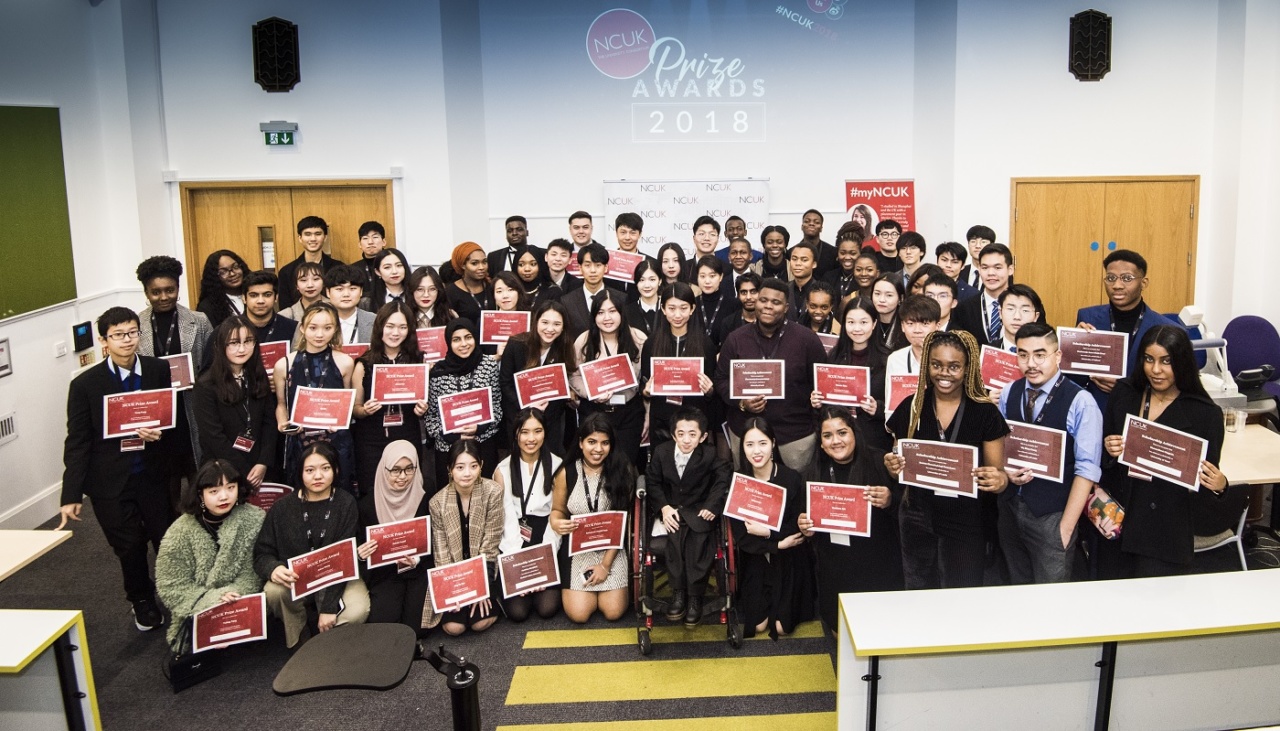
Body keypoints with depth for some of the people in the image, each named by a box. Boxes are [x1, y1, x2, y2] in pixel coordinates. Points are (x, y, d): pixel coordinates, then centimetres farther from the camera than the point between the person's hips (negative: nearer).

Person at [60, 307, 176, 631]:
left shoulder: (160, 370, -3)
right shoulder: (85, 384, -7)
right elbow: (77, 443, -6)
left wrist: (161, 431, -17)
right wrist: (71, 495, -8)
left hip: (155, 474, 1)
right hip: (111, 482, -1)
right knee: (129, 547, 9)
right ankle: (141, 601, 34)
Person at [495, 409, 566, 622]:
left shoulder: (557, 467, 1)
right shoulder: (503, 470, 1)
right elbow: (506, 519, -4)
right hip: (514, 545, 0)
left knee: (547, 608, -16)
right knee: (517, 612, -14)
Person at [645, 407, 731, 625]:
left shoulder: (709, 454, -9)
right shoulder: (661, 451, -4)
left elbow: (724, 477, -1)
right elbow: (652, 482, 4)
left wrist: (712, 506, -8)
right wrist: (663, 507, -8)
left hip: (698, 509, -1)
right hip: (671, 508, 1)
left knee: (700, 539, -27)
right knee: (676, 535, -28)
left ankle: (695, 596, -15)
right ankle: (678, 592, -18)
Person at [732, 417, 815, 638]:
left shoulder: (792, 478, -16)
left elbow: (798, 528, -11)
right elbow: (740, 535, -11)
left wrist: (766, 532, -22)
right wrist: (778, 544, -20)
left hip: (789, 561, -1)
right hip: (755, 561, 2)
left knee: (781, 626, -3)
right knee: (757, 624, -1)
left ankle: (785, 613, 31)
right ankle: (764, 612, 32)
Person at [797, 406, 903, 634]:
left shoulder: (880, 463, -9)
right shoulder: (814, 473, 2)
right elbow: (807, 520, 12)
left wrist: (890, 502, -29)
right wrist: (804, 527, -10)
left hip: (877, 567, -2)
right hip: (834, 571, 3)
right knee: (840, 628, 11)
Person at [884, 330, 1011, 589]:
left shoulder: (985, 413, -6)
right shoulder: (911, 407, 0)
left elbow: (999, 472, -3)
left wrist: (999, 480, -25)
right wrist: (893, 467, -12)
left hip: (966, 525, -2)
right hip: (917, 521, 2)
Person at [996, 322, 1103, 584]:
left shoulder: (1080, 402, -13)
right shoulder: (1009, 393, 3)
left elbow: (1087, 469, -13)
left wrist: (1066, 526, -14)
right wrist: (1005, 471, -9)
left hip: (1052, 516, -4)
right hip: (1010, 509, 5)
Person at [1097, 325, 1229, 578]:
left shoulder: (1205, 413, -7)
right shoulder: (1123, 393, 3)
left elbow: (1208, 478, -2)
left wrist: (1219, 486, -24)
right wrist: (1108, 450, -11)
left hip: (1167, 531, -3)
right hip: (1115, 519, 3)